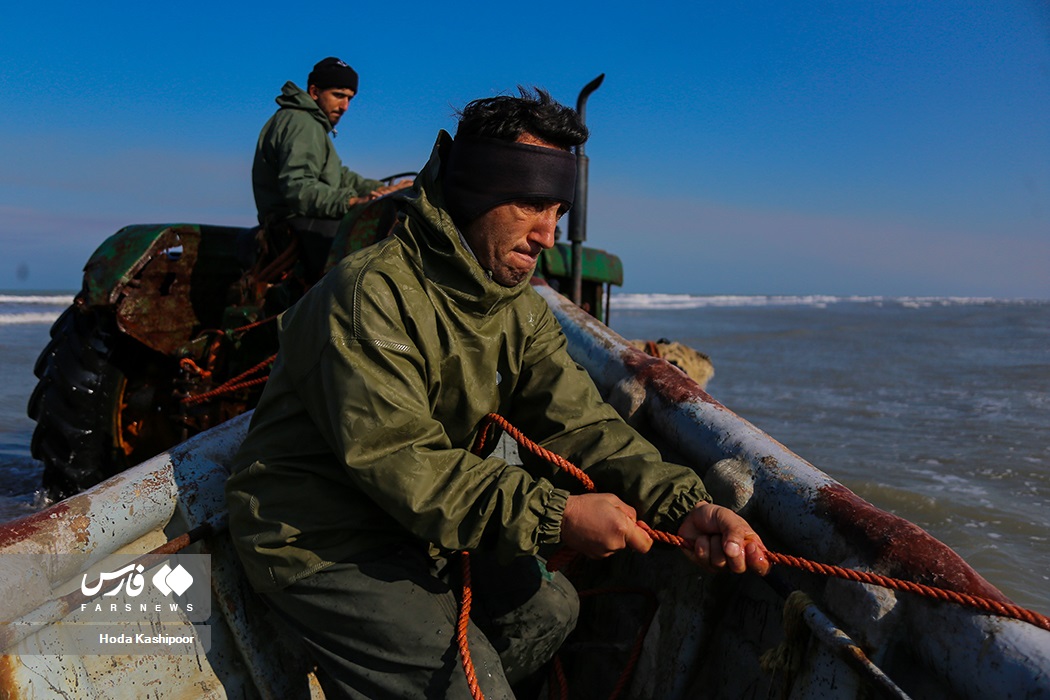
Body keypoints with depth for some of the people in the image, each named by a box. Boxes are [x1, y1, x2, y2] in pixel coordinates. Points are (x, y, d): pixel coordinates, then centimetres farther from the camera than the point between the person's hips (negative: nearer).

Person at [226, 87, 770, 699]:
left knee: (549, 606, 11)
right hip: (314, 540, -8)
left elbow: (578, 423, -9)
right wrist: (556, 514, -35)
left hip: (419, 528, 8)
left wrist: (683, 503, -26)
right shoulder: (371, 293, -26)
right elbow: (396, 459, -32)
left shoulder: (522, 310, 1)